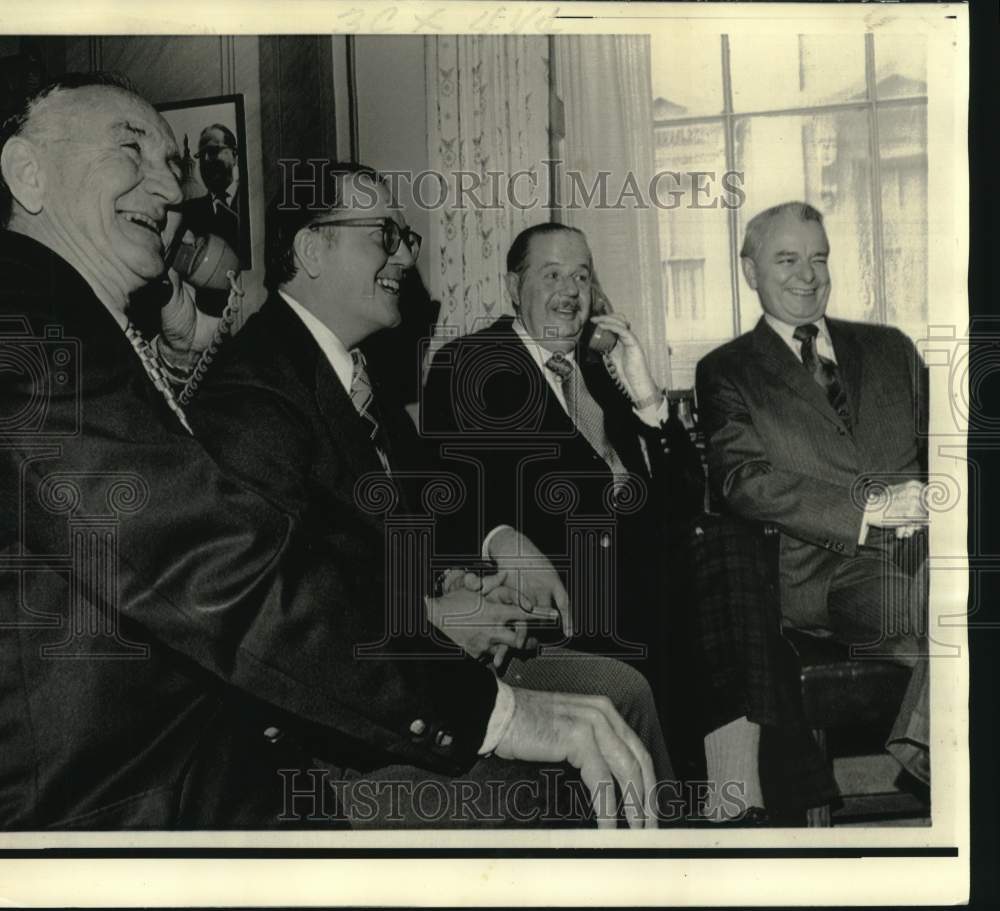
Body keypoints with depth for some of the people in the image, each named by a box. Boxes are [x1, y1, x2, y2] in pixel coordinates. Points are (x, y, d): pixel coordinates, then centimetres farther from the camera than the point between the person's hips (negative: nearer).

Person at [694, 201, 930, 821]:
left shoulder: (889, 348, 23)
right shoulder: (727, 371, 10)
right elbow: (743, 479, -5)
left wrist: (927, 496, -8)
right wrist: (869, 507, -16)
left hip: (915, 552, 4)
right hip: (823, 578, -4)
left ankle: (924, 741, -11)